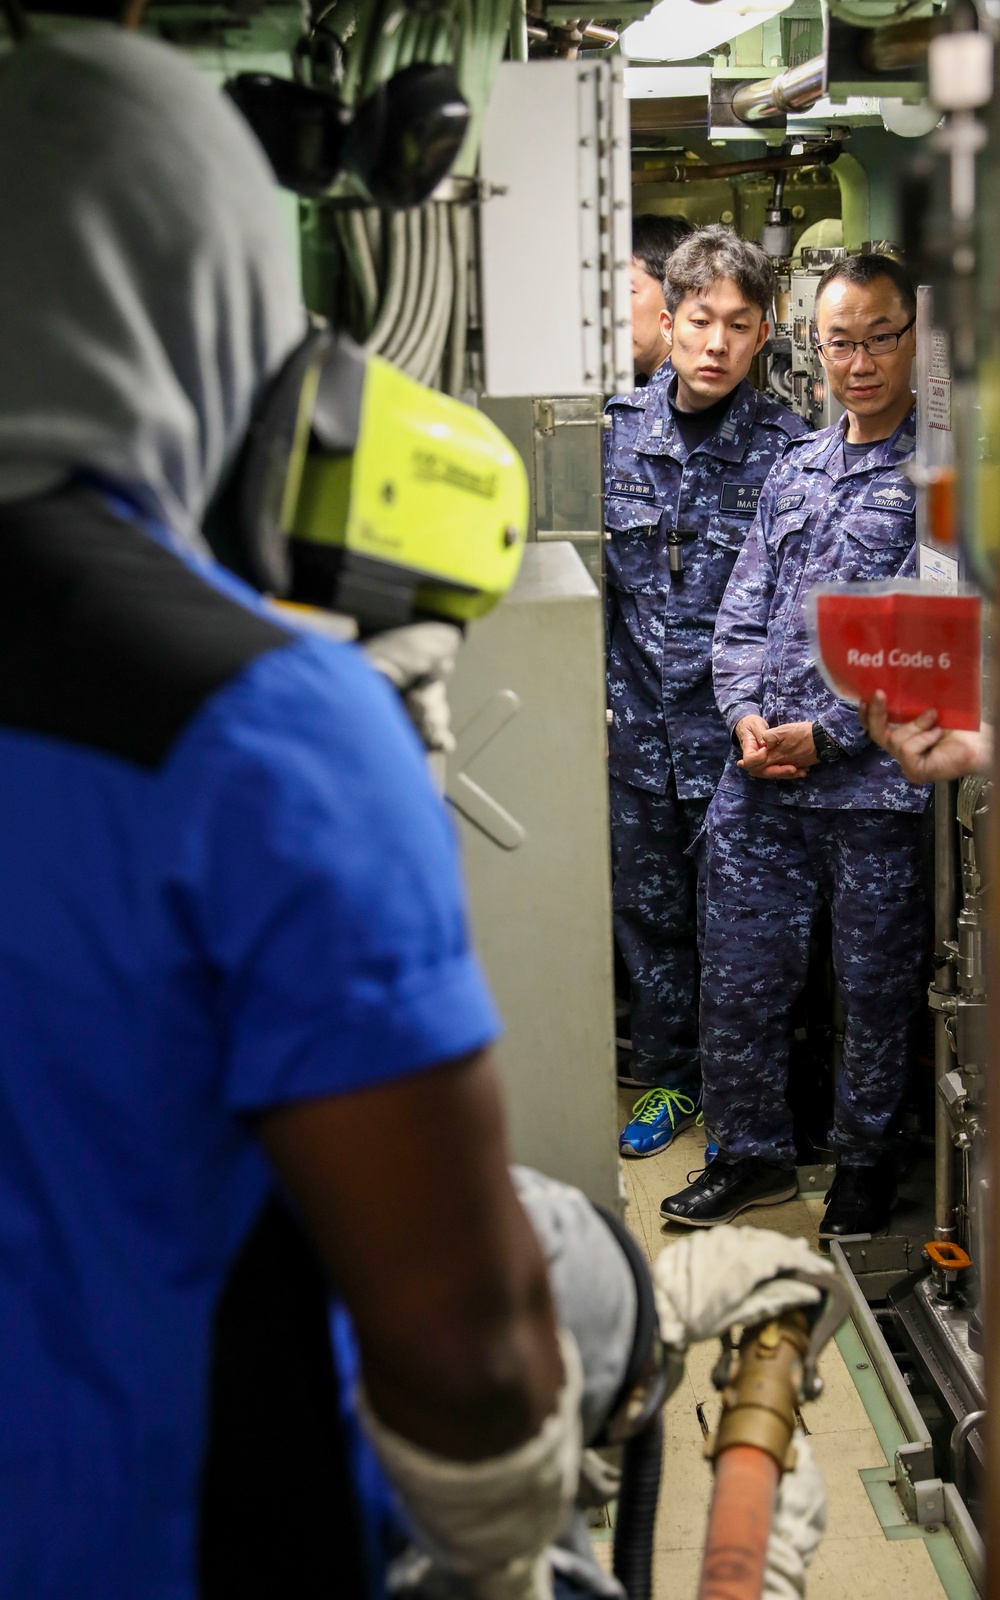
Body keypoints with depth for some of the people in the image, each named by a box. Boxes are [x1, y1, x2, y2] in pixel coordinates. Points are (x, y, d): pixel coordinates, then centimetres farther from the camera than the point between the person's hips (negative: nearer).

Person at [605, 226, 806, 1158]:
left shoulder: (784, 448, -8)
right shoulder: (619, 428, 2)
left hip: (734, 729, -3)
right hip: (637, 722, 4)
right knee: (647, 907, 15)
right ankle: (667, 1079, 33)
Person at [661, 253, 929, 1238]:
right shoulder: (794, 468, 14)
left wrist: (827, 734, -15)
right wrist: (745, 712, -2)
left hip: (872, 785, -5)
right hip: (759, 781, 5)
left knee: (875, 987, 10)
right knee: (737, 977, 11)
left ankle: (865, 1157, 29)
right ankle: (752, 1152, 29)